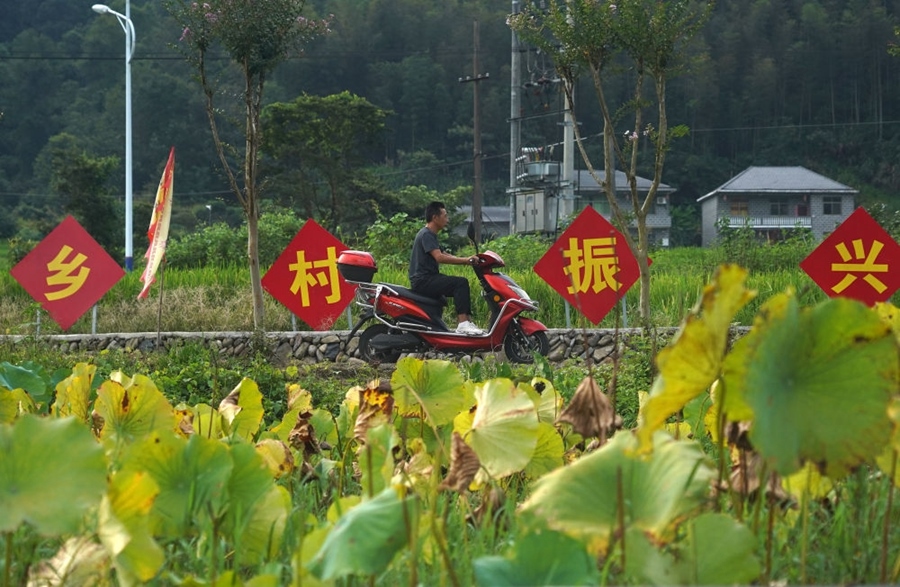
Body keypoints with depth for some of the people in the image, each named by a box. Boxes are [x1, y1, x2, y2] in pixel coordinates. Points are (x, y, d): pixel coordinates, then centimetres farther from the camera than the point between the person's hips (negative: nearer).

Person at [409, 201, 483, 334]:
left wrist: (467, 260, 5)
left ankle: (467, 322, 3)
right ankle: (463, 324, -28)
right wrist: (466, 260, -26)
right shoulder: (426, 235, -13)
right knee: (461, 283, -21)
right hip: (422, 281, -11)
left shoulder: (430, 235, 20)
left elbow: (445, 255, 19)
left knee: (462, 287, 10)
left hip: (429, 279, 11)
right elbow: (439, 257, -26)